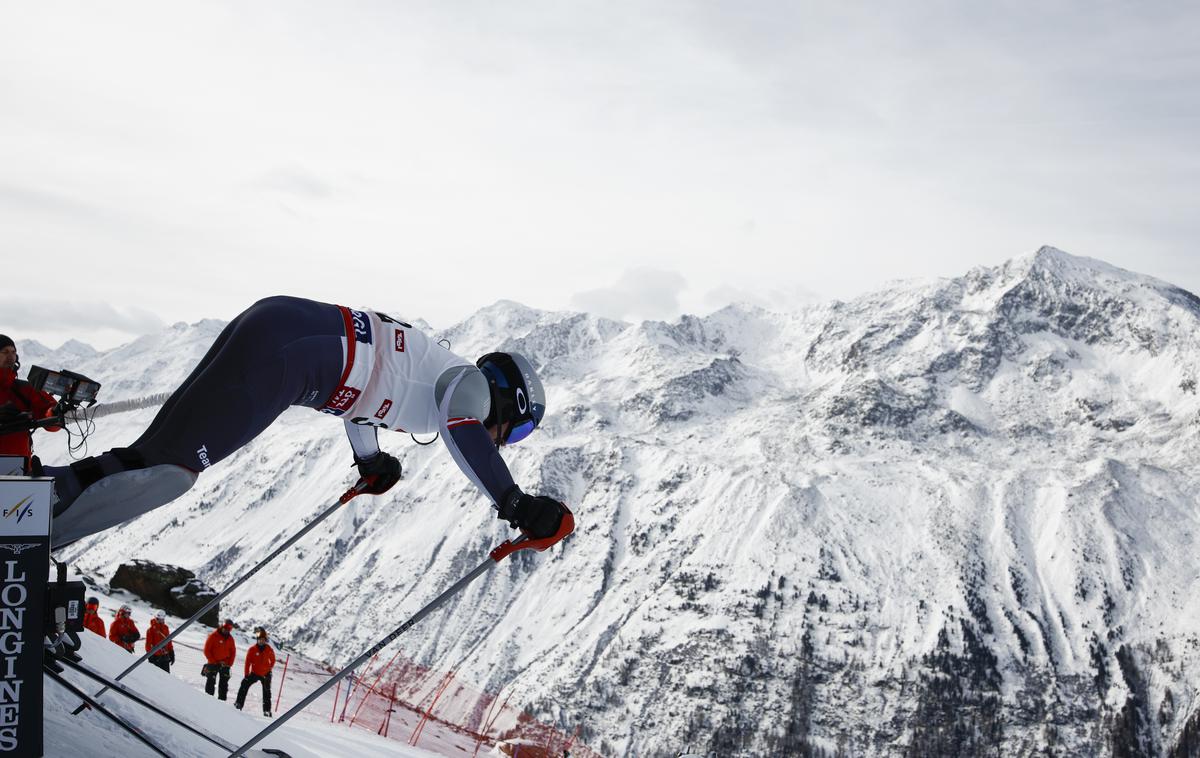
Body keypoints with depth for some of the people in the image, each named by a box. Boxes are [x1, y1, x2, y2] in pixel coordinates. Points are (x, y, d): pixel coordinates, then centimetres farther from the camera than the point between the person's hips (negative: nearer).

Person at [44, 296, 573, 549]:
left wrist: (370, 463, 56)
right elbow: (463, 434, -17)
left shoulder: (433, 372, 31)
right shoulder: (471, 382, 7)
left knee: (156, 454, 8)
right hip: (286, 350, -9)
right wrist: (516, 506, -14)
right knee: (169, 467, -13)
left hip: (268, 321, 9)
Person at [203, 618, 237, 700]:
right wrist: (213, 662, -11)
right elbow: (207, 650, -6)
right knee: (211, 682, -3)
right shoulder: (213, 636, -6)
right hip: (213, 664, -4)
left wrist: (229, 664, -1)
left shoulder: (230, 638, 7)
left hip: (225, 665, 4)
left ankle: (222, 700, 5)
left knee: (224, 684, 3)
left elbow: (233, 652, 12)